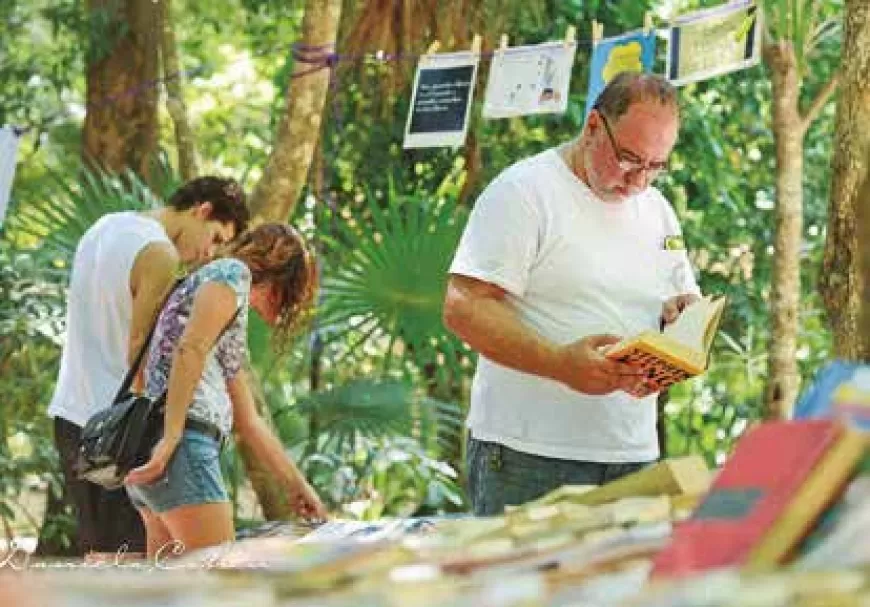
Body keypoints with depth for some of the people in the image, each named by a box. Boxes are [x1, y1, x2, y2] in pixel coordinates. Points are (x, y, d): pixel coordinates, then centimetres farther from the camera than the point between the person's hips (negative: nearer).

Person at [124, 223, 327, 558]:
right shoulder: (233, 271, 3)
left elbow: (248, 422, 35)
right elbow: (190, 350, -13)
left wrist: (299, 485, 41)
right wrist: (170, 440, -22)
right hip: (183, 443, -10)